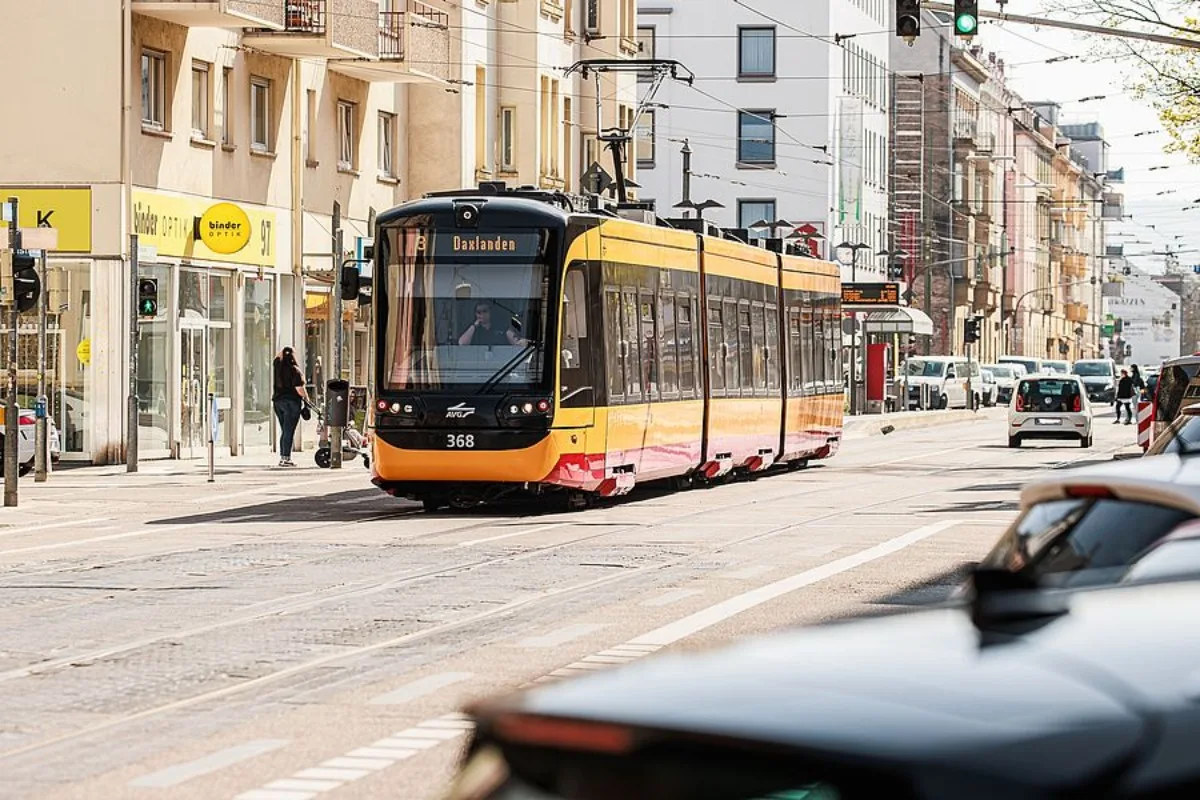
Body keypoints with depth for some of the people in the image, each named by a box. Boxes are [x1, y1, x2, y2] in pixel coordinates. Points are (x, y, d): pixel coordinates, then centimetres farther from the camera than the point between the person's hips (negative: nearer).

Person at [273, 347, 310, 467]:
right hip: (291, 402, -7)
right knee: (289, 431, -5)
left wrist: (283, 351, 26)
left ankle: (282, 457, 16)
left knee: (284, 431, 15)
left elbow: (277, 358, 29)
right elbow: (299, 389, -14)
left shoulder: (278, 367, 4)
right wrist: (306, 398, 0)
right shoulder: (295, 370, -13)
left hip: (277, 401, 7)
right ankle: (286, 458, -8)